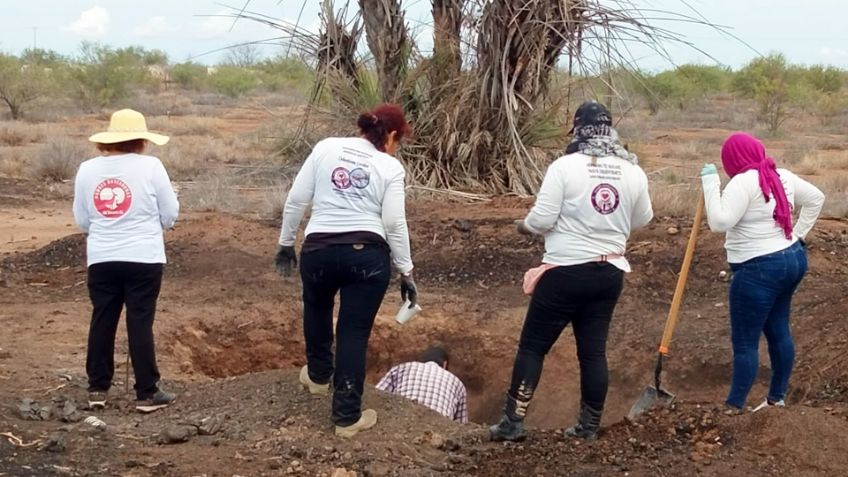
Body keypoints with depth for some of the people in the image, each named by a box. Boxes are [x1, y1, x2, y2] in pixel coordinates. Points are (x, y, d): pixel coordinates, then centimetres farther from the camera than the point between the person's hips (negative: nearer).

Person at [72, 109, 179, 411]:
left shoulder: (87, 169, 1)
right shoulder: (150, 166, -8)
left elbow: (81, 220, 7)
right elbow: (170, 216, -3)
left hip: (101, 259, 3)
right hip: (143, 259, -3)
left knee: (102, 321, 13)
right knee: (140, 323, 3)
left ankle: (97, 389, 19)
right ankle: (147, 392, 8)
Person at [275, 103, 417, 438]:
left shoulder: (326, 147, 6)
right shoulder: (390, 167, 1)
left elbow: (296, 200, 5)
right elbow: (394, 224, -4)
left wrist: (286, 243, 15)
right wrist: (406, 272, 4)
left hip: (319, 251, 2)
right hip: (368, 255, -2)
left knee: (317, 309, 31)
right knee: (354, 334, 5)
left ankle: (318, 376, 47)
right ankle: (347, 417, 9)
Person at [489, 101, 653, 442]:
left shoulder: (565, 166, -13)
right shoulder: (633, 172, 2)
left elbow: (542, 219, -14)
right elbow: (642, 220, 15)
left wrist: (523, 225, 7)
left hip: (566, 272, -4)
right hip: (609, 273, 5)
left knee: (533, 346, 4)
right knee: (593, 350, 12)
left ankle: (513, 422, 5)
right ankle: (589, 426, 17)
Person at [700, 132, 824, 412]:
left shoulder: (743, 182, -18)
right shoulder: (782, 176, 7)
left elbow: (719, 222, -24)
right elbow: (816, 199, 19)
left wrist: (710, 183, -17)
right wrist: (798, 235, 15)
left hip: (760, 270, -9)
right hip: (792, 260, 9)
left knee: (745, 342, -2)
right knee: (778, 330, 18)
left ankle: (734, 408, 3)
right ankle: (777, 398, 28)